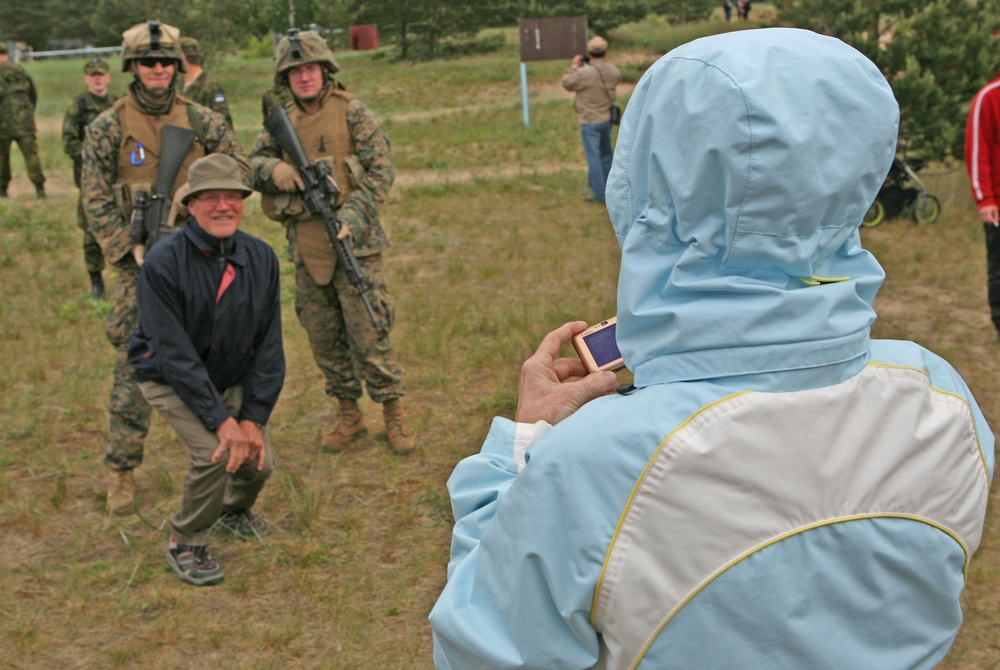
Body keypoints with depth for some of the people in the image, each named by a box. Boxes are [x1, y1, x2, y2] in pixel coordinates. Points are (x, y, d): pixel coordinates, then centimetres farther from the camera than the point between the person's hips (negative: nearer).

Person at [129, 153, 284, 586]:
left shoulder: (261, 258, -11)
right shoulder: (162, 264, -25)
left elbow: (269, 347, -7)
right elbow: (174, 353, -26)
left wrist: (253, 417, -14)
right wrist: (220, 420, -29)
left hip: (233, 378, 5)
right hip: (170, 381, -5)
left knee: (260, 460, -4)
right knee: (214, 451, -25)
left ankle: (235, 509, 33)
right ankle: (185, 545, 0)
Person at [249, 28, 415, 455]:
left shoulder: (353, 113, -5)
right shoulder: (282, 122, 9)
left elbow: (382, 170, -9)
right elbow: (251, 163, 13)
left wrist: (351, 217, -20)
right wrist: (273, 168, -11)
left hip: (352, 241, -5)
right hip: (305, 245, 5)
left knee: (369, 332, -5)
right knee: (323, 337, 10)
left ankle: (394, 414, 7)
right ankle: (348, 415, 23)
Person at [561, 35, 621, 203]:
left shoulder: (584, 73, -23)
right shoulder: (613, 71, -6)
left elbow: (567, 83, -9)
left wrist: (575, 66, 5)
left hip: (590, 121, -6)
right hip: (607, 119, 6)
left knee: (593, 157, 2)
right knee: (605, 154, 21)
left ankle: (599, 193, 4)